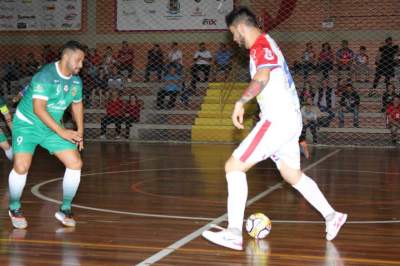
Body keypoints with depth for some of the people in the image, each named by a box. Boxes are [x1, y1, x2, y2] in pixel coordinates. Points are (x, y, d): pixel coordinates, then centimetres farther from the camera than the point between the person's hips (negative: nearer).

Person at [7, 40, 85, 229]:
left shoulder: (76, 81, 0)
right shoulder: (45, 76, -23)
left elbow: (77, 104, 17)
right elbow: (38, 109, -28)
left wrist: (80, 132, 9)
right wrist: (62, 132, -30)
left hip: (52, 128, 6)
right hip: (27, 124, -6)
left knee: (75, 163, -6)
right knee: (21, 167, -20)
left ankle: (65, 210, 9)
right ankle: (14, 208, 8)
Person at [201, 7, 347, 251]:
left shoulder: (261, 44, -11)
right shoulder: (267, 44, 20)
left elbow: (262, 77, -31)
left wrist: (241, 103, -25)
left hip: (278, 120, -10)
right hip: (290, 119, 10)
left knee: (234, 166, -12)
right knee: (292, 174, 23)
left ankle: (234, 234, -16)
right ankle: (332, 216, 28)